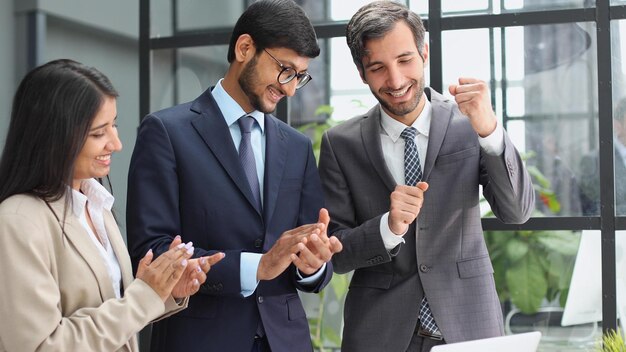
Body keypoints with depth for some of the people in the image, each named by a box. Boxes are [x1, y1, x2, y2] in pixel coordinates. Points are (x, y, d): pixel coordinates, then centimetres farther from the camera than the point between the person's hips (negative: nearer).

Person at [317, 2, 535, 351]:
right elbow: (335, 254, -2)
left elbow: (517, 211, -12)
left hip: (468, 323, 0)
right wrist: (388, 228, -21)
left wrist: (489, 129, -26)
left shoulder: (470, 124, -4)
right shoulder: (340, 145, -3)